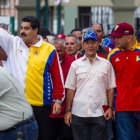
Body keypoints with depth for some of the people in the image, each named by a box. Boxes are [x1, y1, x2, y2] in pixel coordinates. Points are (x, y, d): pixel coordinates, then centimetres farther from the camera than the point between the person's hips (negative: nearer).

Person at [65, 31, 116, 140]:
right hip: (79, 113, 1)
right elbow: (70, 89, 8)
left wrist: (110, 107, -1)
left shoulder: (106, 64, 8)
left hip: (99, 113, -1)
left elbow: (110, 88, 9)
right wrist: (68, 110, 3)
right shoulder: (76, 64, 9)